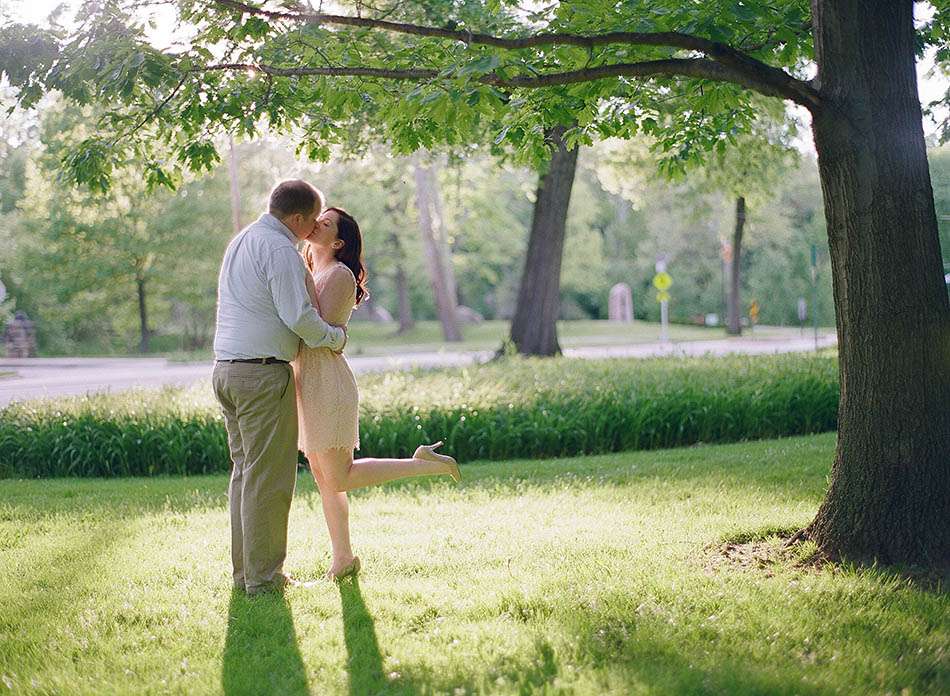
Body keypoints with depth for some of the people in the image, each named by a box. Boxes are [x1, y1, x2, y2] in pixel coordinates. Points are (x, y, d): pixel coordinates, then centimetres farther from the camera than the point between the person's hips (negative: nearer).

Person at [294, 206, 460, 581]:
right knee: (324, 479, 11)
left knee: (340, 478, -6)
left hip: (328, 384, -9)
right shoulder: (310, 274, 17)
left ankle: (425, 463, 4)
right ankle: (343, 559, 18)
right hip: (306, 384, 9)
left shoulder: (339, 275, -12)